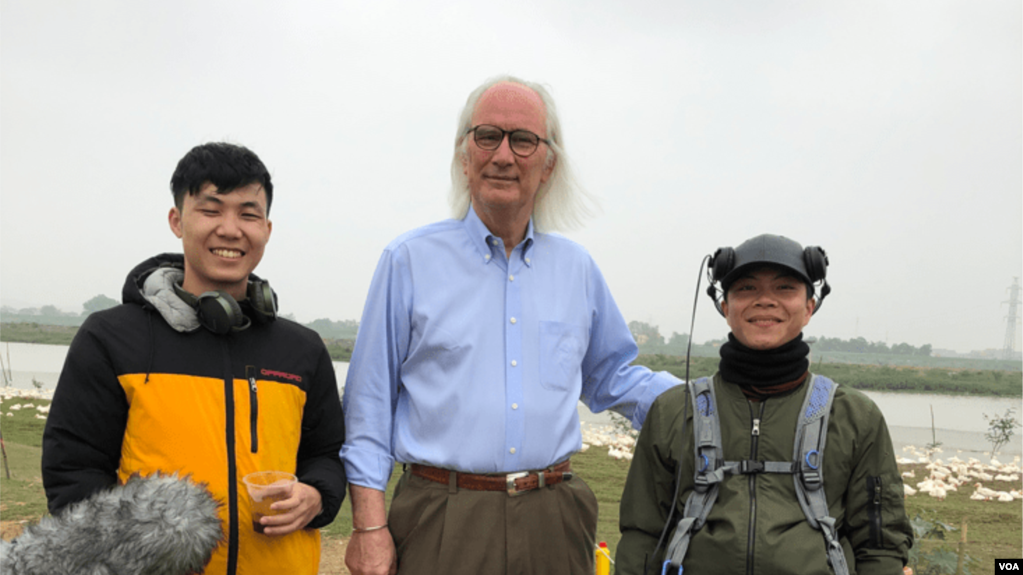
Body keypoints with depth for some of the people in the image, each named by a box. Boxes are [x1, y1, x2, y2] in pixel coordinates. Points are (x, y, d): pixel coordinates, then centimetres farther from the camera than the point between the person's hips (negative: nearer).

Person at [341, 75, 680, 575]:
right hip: (442, 523, -3)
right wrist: (370, 524, -6)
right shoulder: (410, 260, 0)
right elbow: (370, 399, -1)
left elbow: (608, 375, 21)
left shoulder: (576, 268, 10)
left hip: (552, 519, 3)